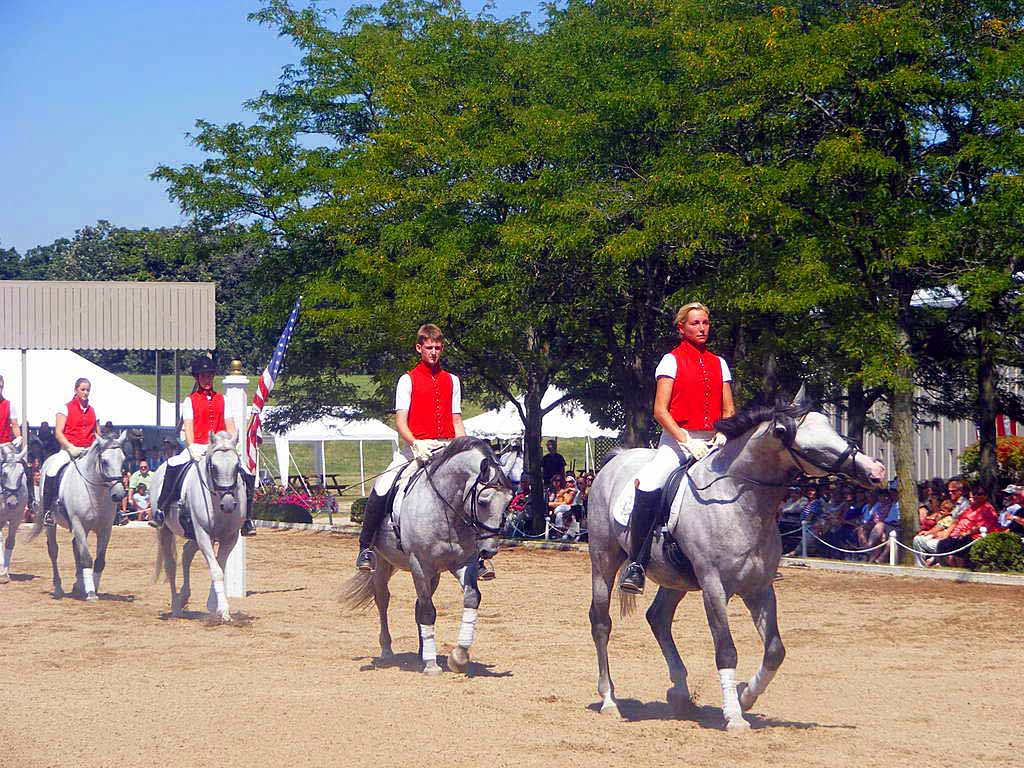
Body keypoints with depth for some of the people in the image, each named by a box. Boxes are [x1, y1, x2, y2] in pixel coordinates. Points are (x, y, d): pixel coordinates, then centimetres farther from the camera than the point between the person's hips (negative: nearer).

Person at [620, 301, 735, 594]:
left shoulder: (719, 364, 16)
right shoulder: (672, 361, 3)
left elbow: (728, 411, 13)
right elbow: (660, 410, -5)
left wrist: (723, 436, -8)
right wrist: (687, 442, -16)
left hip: (712, 442, 4)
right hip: (677, 440, -4)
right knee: (647, 488, -31)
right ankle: (636, 565, -23)